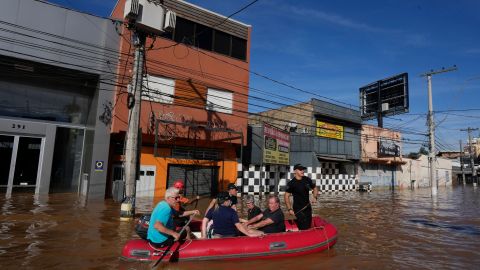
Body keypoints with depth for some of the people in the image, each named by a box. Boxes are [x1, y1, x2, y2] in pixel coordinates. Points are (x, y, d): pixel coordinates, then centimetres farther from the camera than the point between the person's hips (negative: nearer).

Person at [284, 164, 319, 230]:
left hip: (307, 207, 5)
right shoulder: (291, 183, -12)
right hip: (298, 209, -5)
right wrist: (289, 209, -15)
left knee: (308, 227, 12)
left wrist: (314, 197, -3)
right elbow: (287, 196, -9)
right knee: (303, 228, -13)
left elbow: (315, 188, 15)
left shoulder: (307, 180, 2)